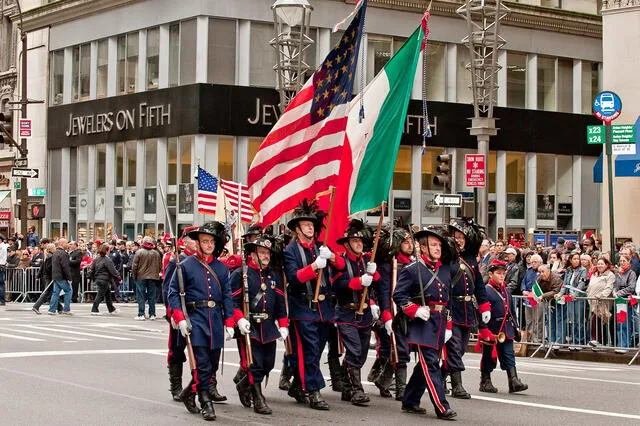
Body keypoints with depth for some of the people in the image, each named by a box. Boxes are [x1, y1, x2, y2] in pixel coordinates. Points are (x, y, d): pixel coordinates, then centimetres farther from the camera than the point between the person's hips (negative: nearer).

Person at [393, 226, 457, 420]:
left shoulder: (445, 270, 14)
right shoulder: (412, 270, -6)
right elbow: (398, 295, -6)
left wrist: (448, 326, 15)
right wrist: (415, 310, -18)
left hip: (440, 323, 7)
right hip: (424, 323, -7)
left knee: (425, 364, 13)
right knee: (431, 364, -10)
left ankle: (410, 402, 25)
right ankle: (441, 407, -13)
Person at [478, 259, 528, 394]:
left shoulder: (506, 291, 13)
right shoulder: (486, 291, -10)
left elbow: (512, 311, 21)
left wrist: (515, 327, 16)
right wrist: (485, 331, -19)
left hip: (506, 331, 6)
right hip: (491, 331, -6)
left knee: (509, 356, 0)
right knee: (489, 357, 5)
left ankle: (514, 382, -5)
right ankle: (485, 382, 16)